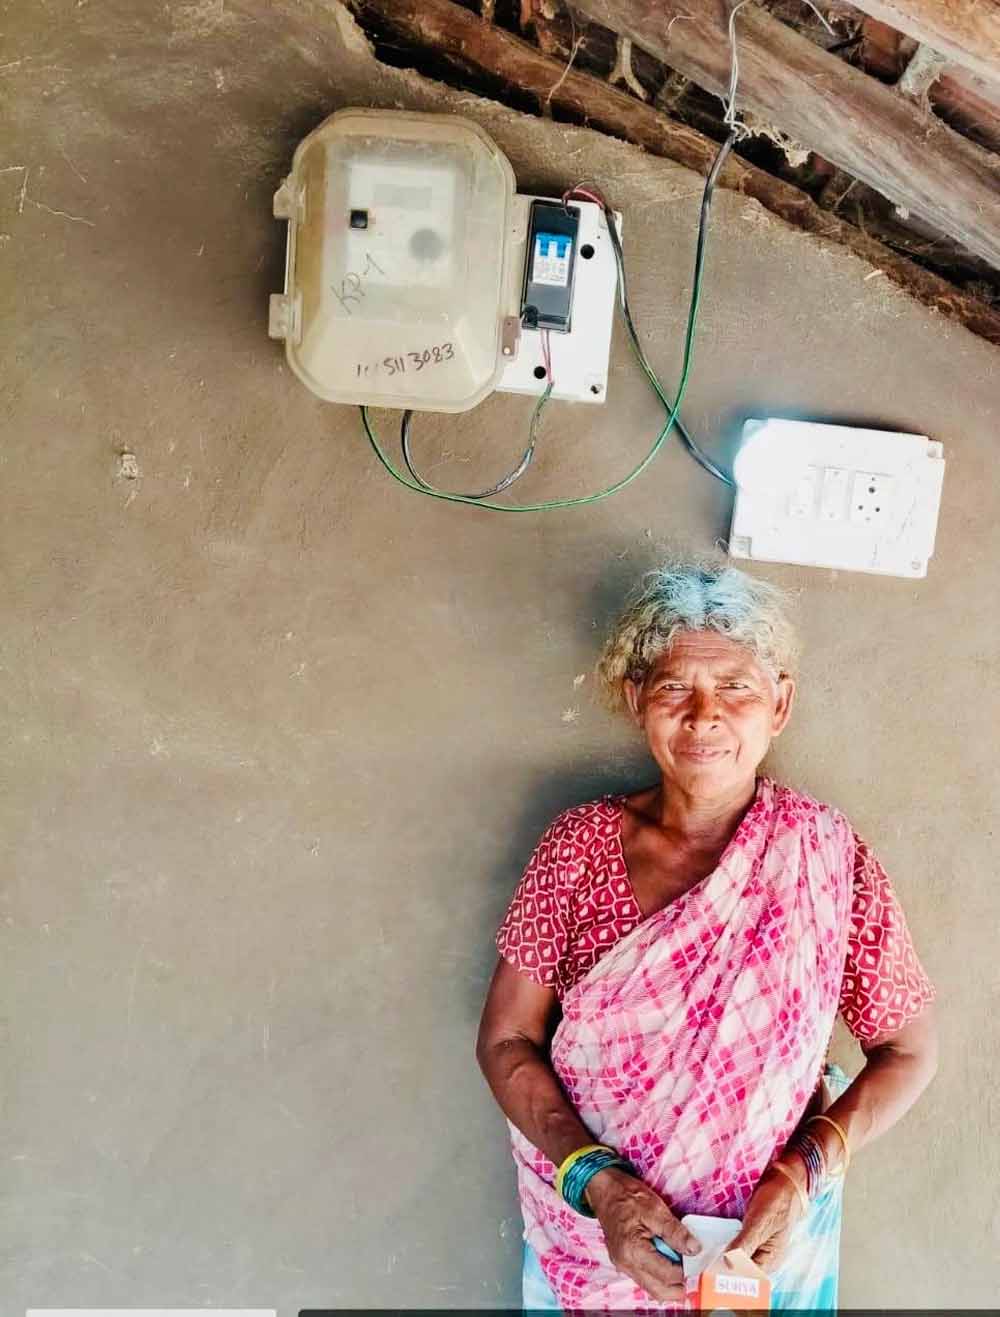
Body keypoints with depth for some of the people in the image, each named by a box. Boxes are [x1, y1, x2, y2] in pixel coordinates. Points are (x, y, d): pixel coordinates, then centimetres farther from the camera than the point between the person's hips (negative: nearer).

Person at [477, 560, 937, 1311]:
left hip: (765, 1239, 0)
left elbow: (908, 1051, -5)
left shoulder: (829, 860, -14)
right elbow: (507, 1041, -9)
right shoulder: (582, 844, -13)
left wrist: (808, 1172, -17)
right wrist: (598, 1183, -21)